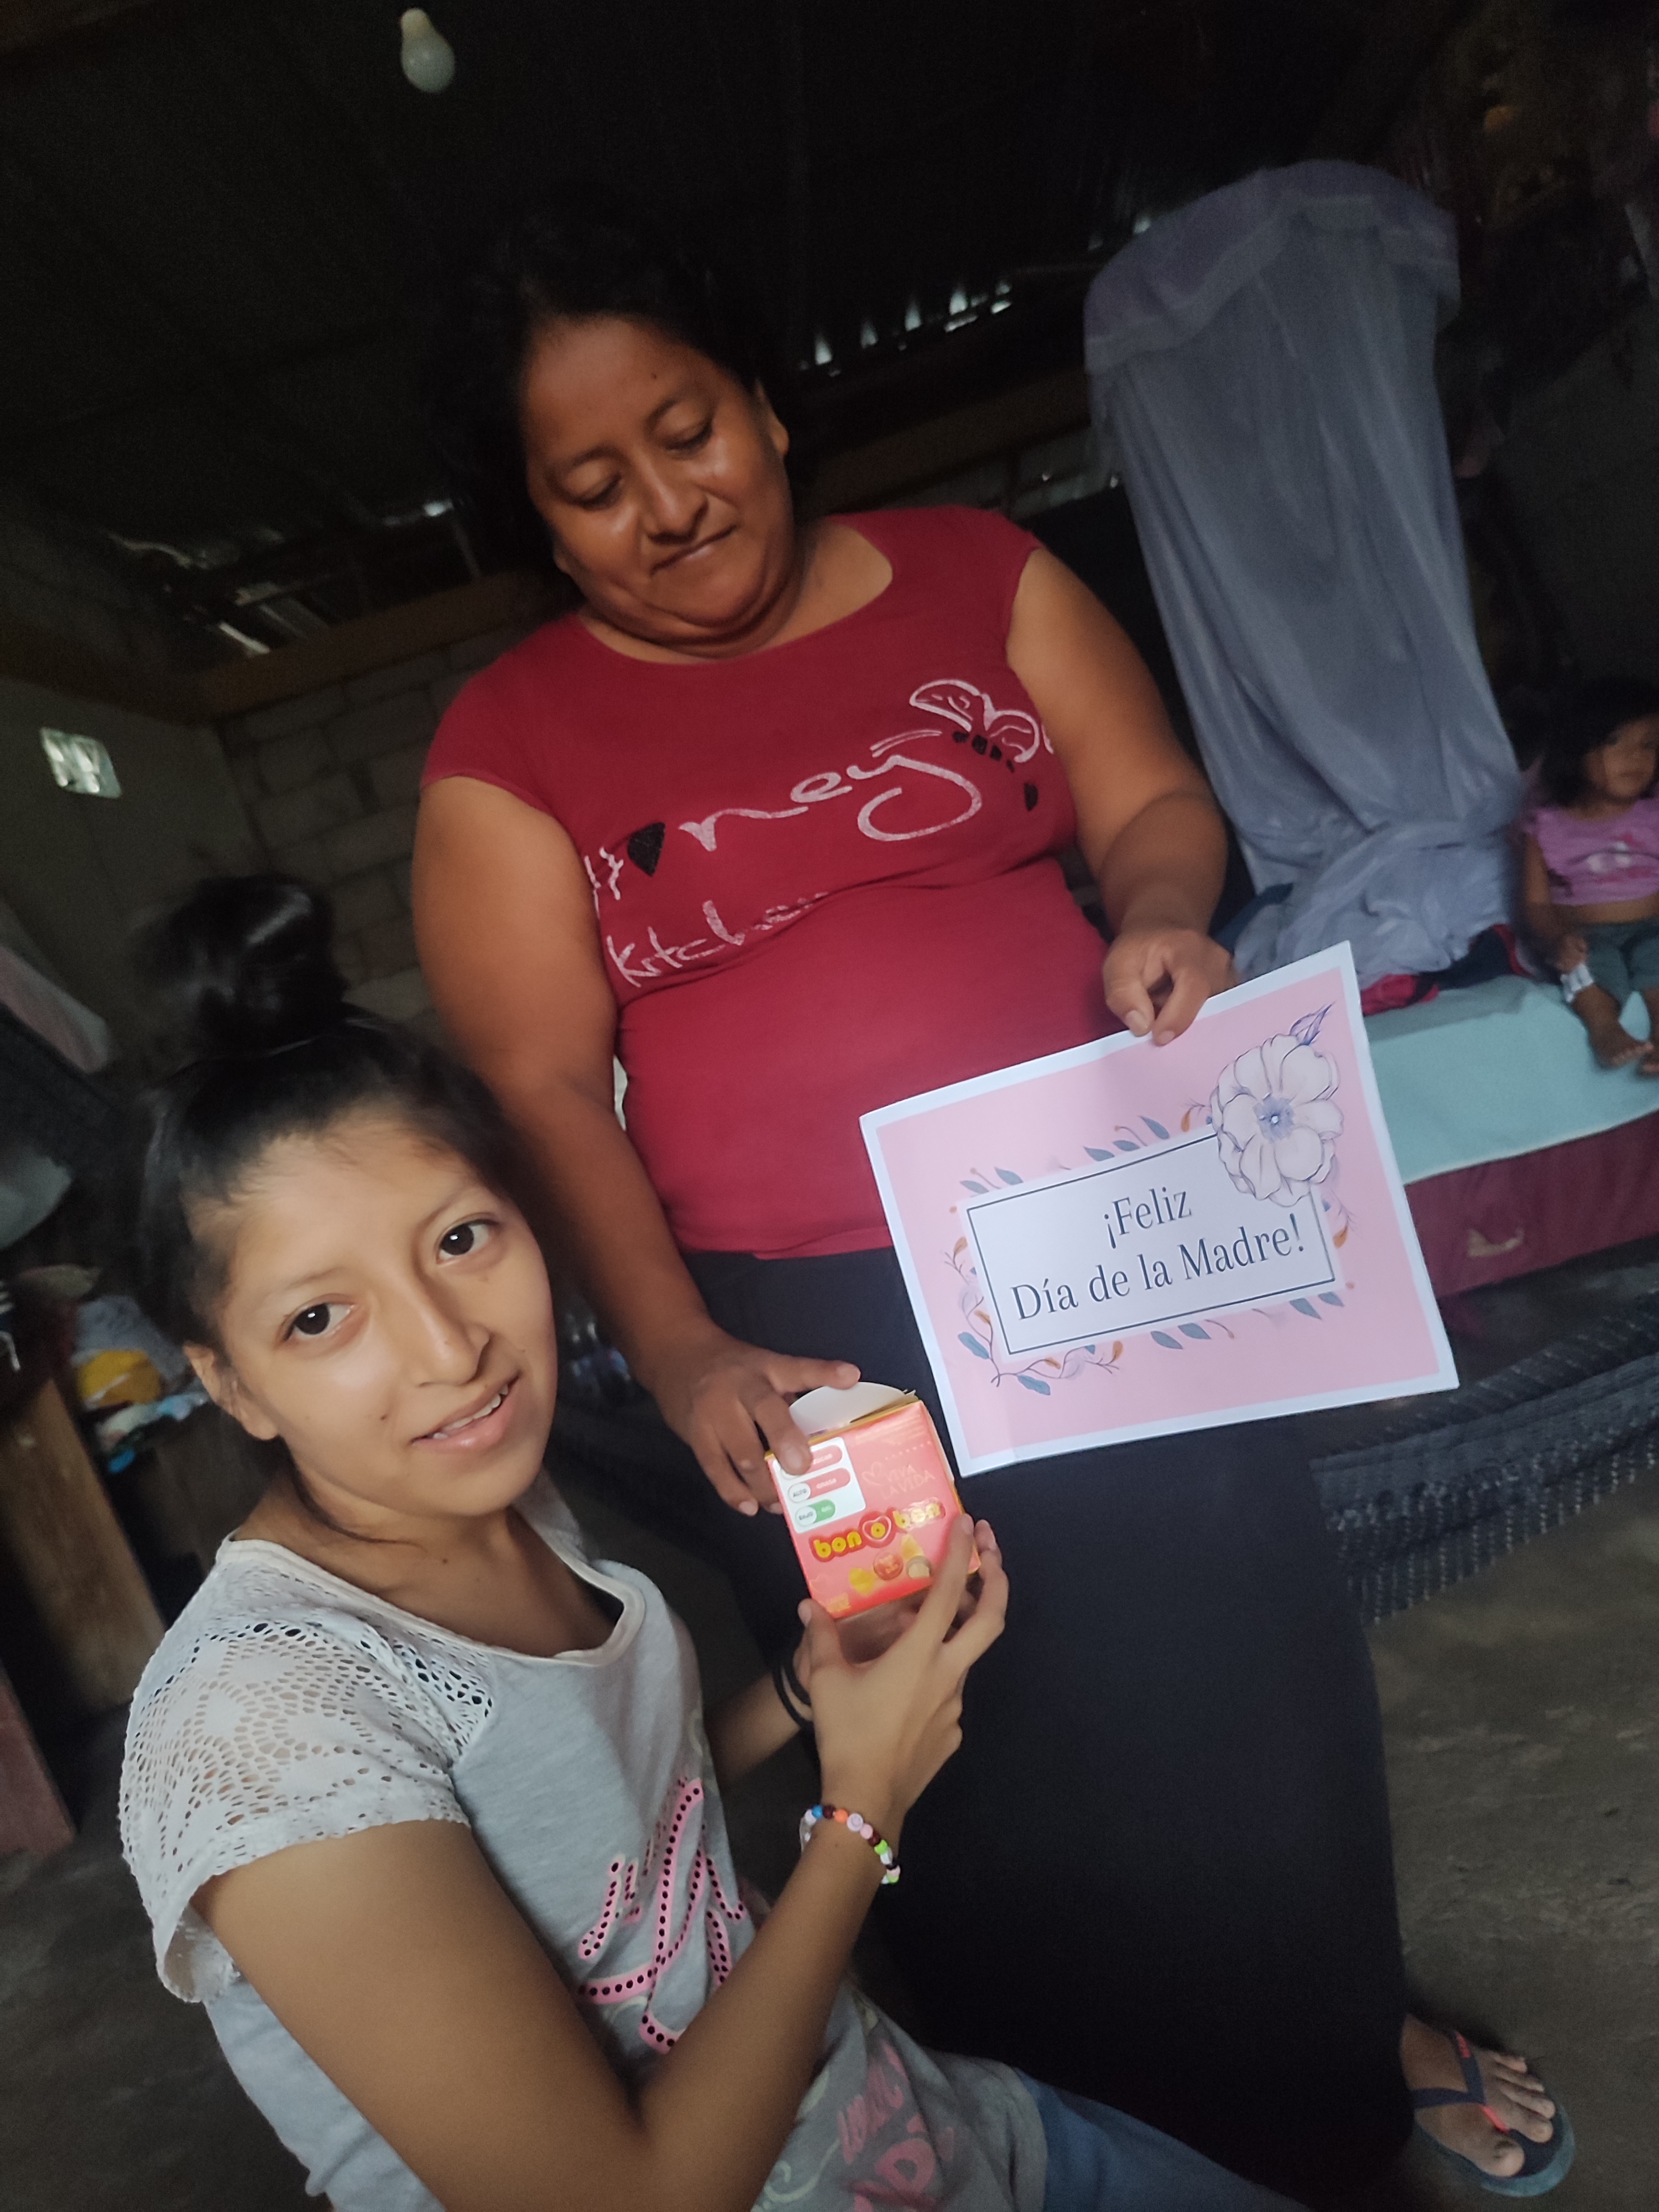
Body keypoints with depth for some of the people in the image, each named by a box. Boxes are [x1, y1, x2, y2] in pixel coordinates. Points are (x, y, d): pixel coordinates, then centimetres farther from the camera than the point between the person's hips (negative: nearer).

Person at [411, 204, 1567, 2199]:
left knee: (1244, 1674, 17)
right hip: (812, 1344, -2)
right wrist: (681, 1361, -19)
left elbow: (1150, 798, 5)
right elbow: (542, 1088, -7)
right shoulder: (506, 747, -1)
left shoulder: (974, 575, 6)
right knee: (985, 1767, 12)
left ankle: (1342, 2047, 50)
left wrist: (1159, 913, -19)